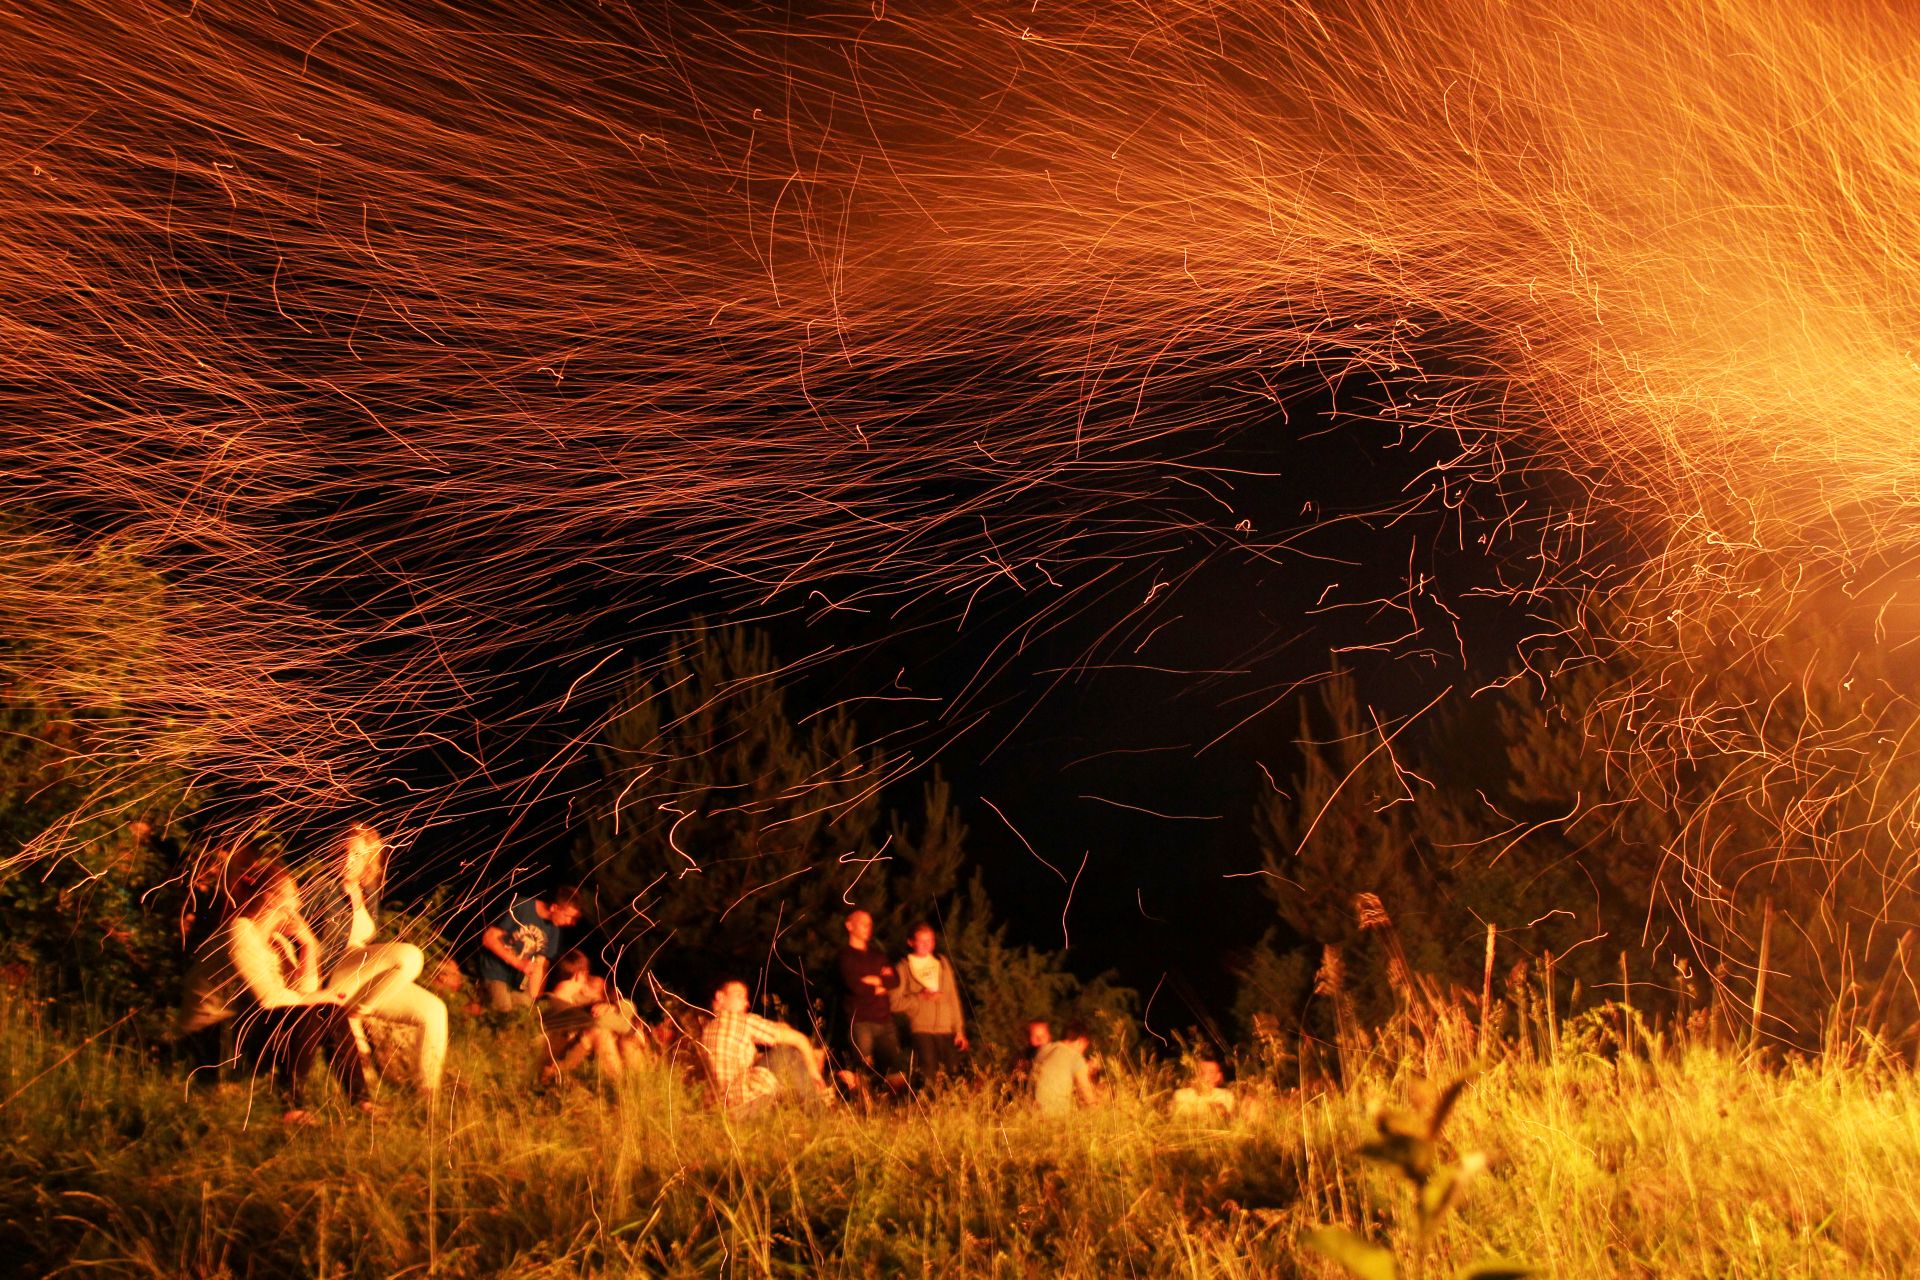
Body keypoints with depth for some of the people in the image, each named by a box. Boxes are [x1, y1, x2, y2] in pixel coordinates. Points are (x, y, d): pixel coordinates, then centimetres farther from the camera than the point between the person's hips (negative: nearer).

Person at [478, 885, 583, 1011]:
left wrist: (532, 999, -8)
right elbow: (488, 938, -16)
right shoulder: (521, 907, -17)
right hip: (494, 972, -6)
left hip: (517, 981, 6)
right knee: (503, 1007, -24)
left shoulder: (553, 929, -1)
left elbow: (539, 966, 1)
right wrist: (518, 963, -21)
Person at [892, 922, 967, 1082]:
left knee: (954, 1073, -3)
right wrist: (920, 997, -11)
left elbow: (953, 998, 14)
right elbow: (895, 1002, -3)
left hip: (946, 1030, 4)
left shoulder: (943, 963, 14)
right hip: (921, 1029, -3)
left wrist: (959, 1030, 10)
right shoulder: (904, 967, 3)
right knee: (929, 1076, -15)